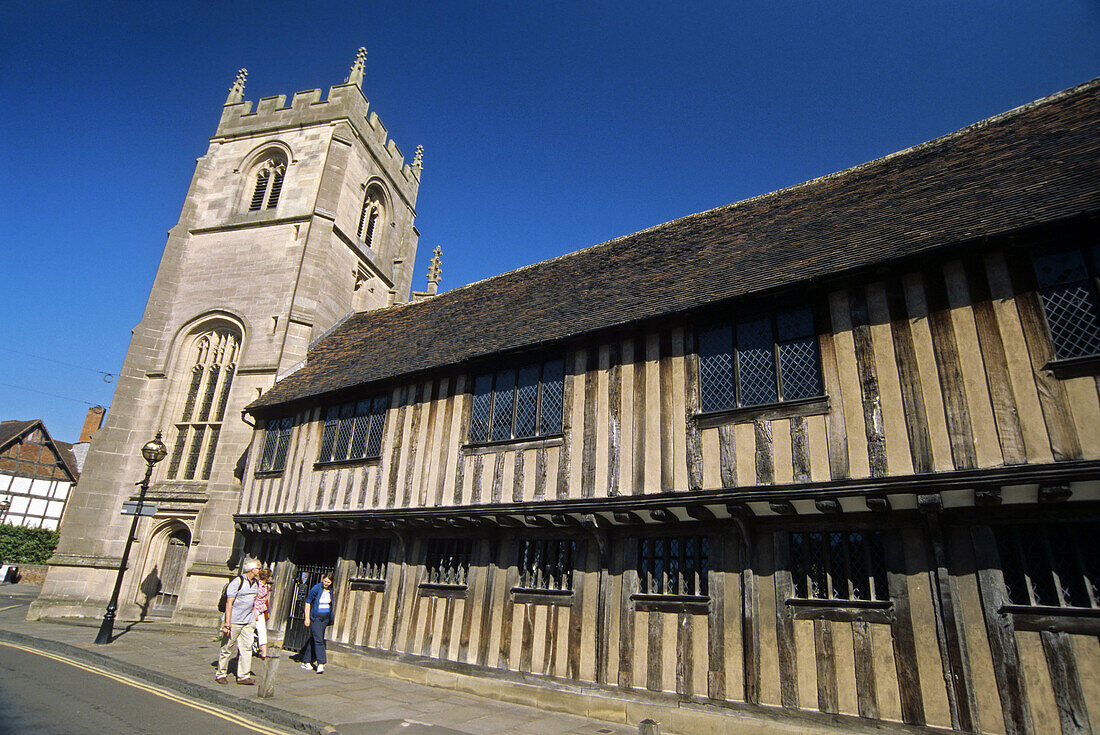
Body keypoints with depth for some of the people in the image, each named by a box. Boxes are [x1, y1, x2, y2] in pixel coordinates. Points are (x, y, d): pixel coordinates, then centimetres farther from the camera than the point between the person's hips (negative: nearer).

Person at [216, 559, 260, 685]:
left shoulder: (256, 583, 11)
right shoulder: (237, 582, -12)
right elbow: (229, 603, -15)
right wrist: (227, 622, -19)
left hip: (248, 622, 6)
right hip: (234, 622, -6)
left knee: (246, 648, 1)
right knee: (227, 648, 5)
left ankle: (244, 676, 4)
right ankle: (220, 674, 20)